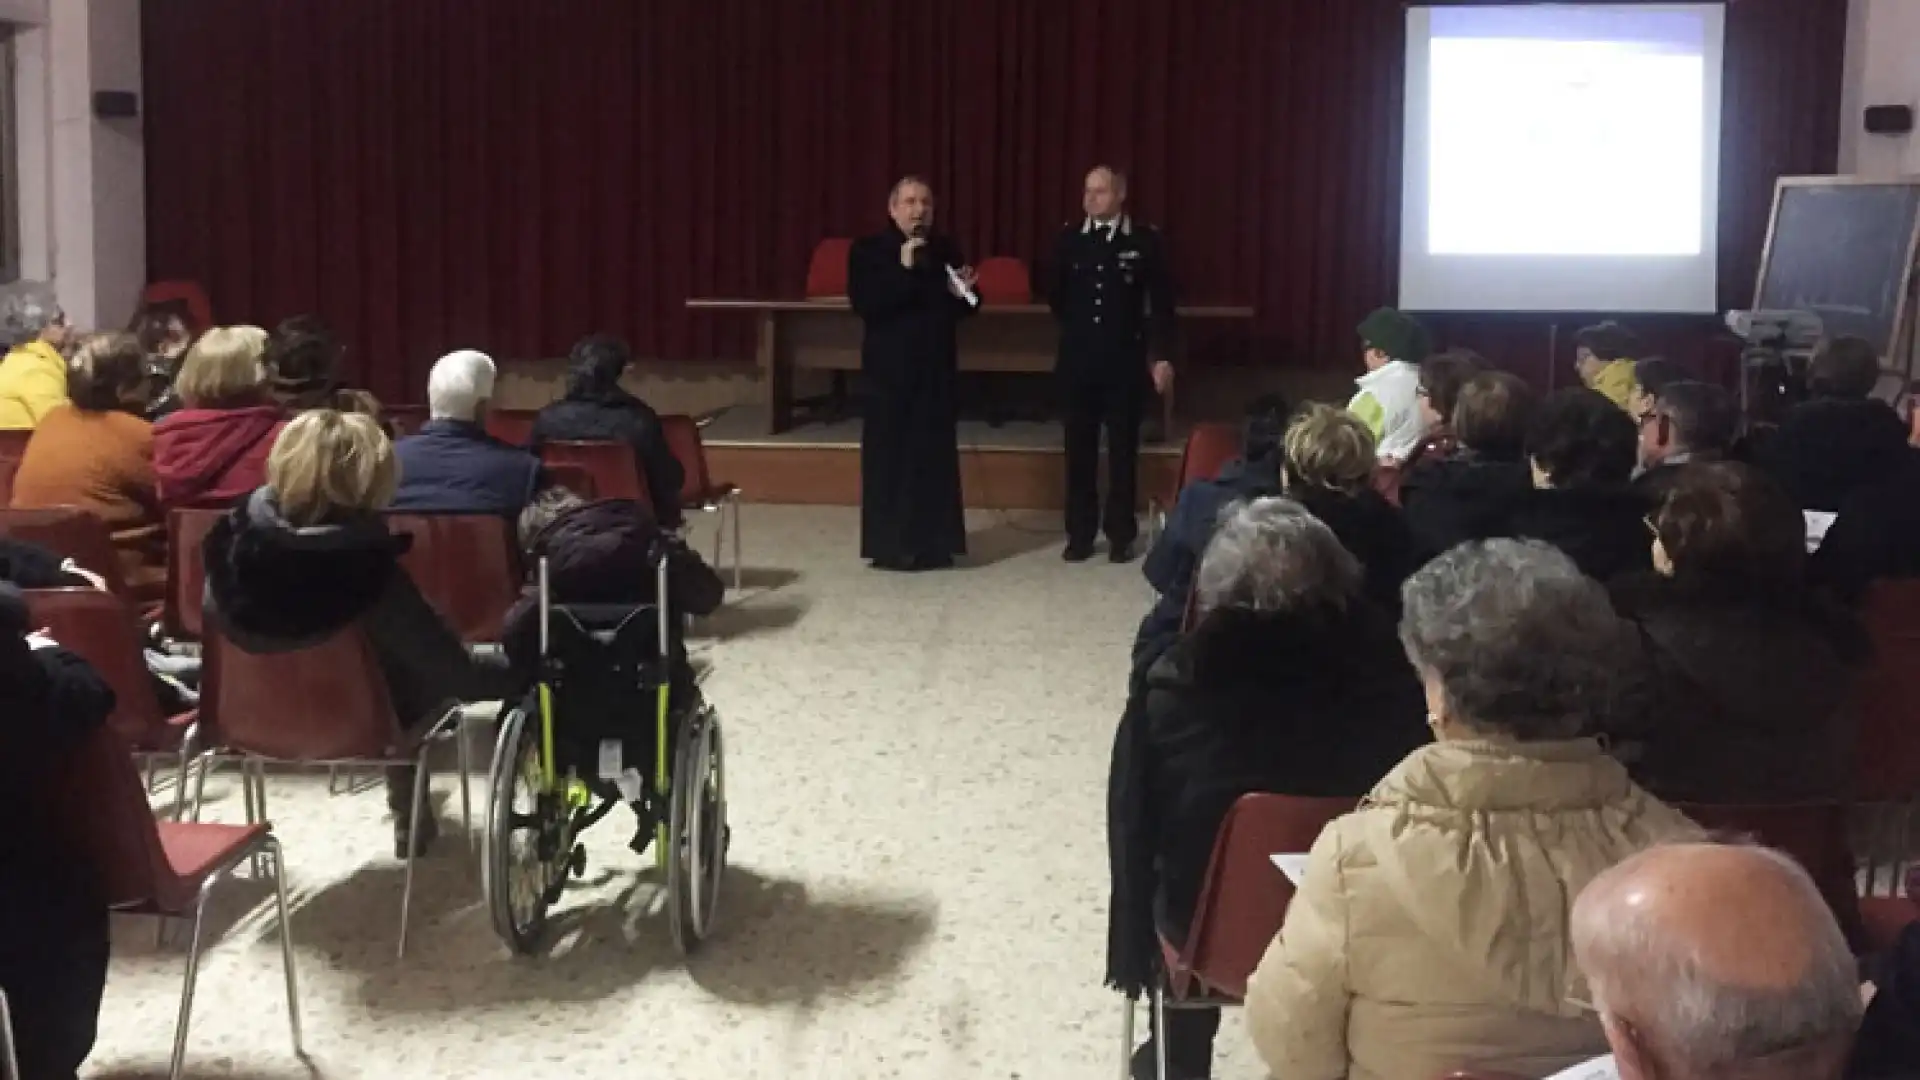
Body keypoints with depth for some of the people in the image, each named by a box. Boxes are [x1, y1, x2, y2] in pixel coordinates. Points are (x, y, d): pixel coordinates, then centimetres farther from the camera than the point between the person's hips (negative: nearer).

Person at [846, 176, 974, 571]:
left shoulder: (946, 249, 9)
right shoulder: (868, 250, -4)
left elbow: (960, 310, 14)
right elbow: (864, 304, -17)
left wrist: (965, 291, -8)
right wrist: (904, 269, -23)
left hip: (936, 369, 4)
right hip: (890, 369, -4)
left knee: (936, 456, 5)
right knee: (890, 456, -1)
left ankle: (933, 543, 13)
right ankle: (890, 545, 5)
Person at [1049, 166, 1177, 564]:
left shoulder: (1146, 240, -3)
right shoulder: (1067, 238, 4)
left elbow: (1162, 303, -3)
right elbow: (1053, 294, 12)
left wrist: (1163, 355, -6)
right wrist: (1073, 325, 3)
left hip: (1125, 359, -2)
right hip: (1078, 358, 2)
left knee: (1123, 449, 5)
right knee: (1079, 448, 7)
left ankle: (1120, 534, 13)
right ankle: (1080, 534, 14)